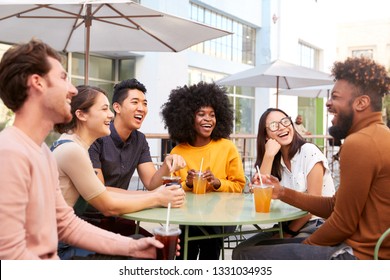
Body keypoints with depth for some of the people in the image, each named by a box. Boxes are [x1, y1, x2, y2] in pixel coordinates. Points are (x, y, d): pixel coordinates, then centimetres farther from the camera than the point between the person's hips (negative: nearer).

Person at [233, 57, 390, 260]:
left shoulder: (359, 143, -20)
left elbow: (344, 223, -16)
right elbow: (334, 206, 11)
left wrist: (306, 245, 0)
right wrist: (284, 193, 5)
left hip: (360, 255, -11)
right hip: (371, 249, 11)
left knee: (247, 257, -8)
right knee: (261, 244, 19)